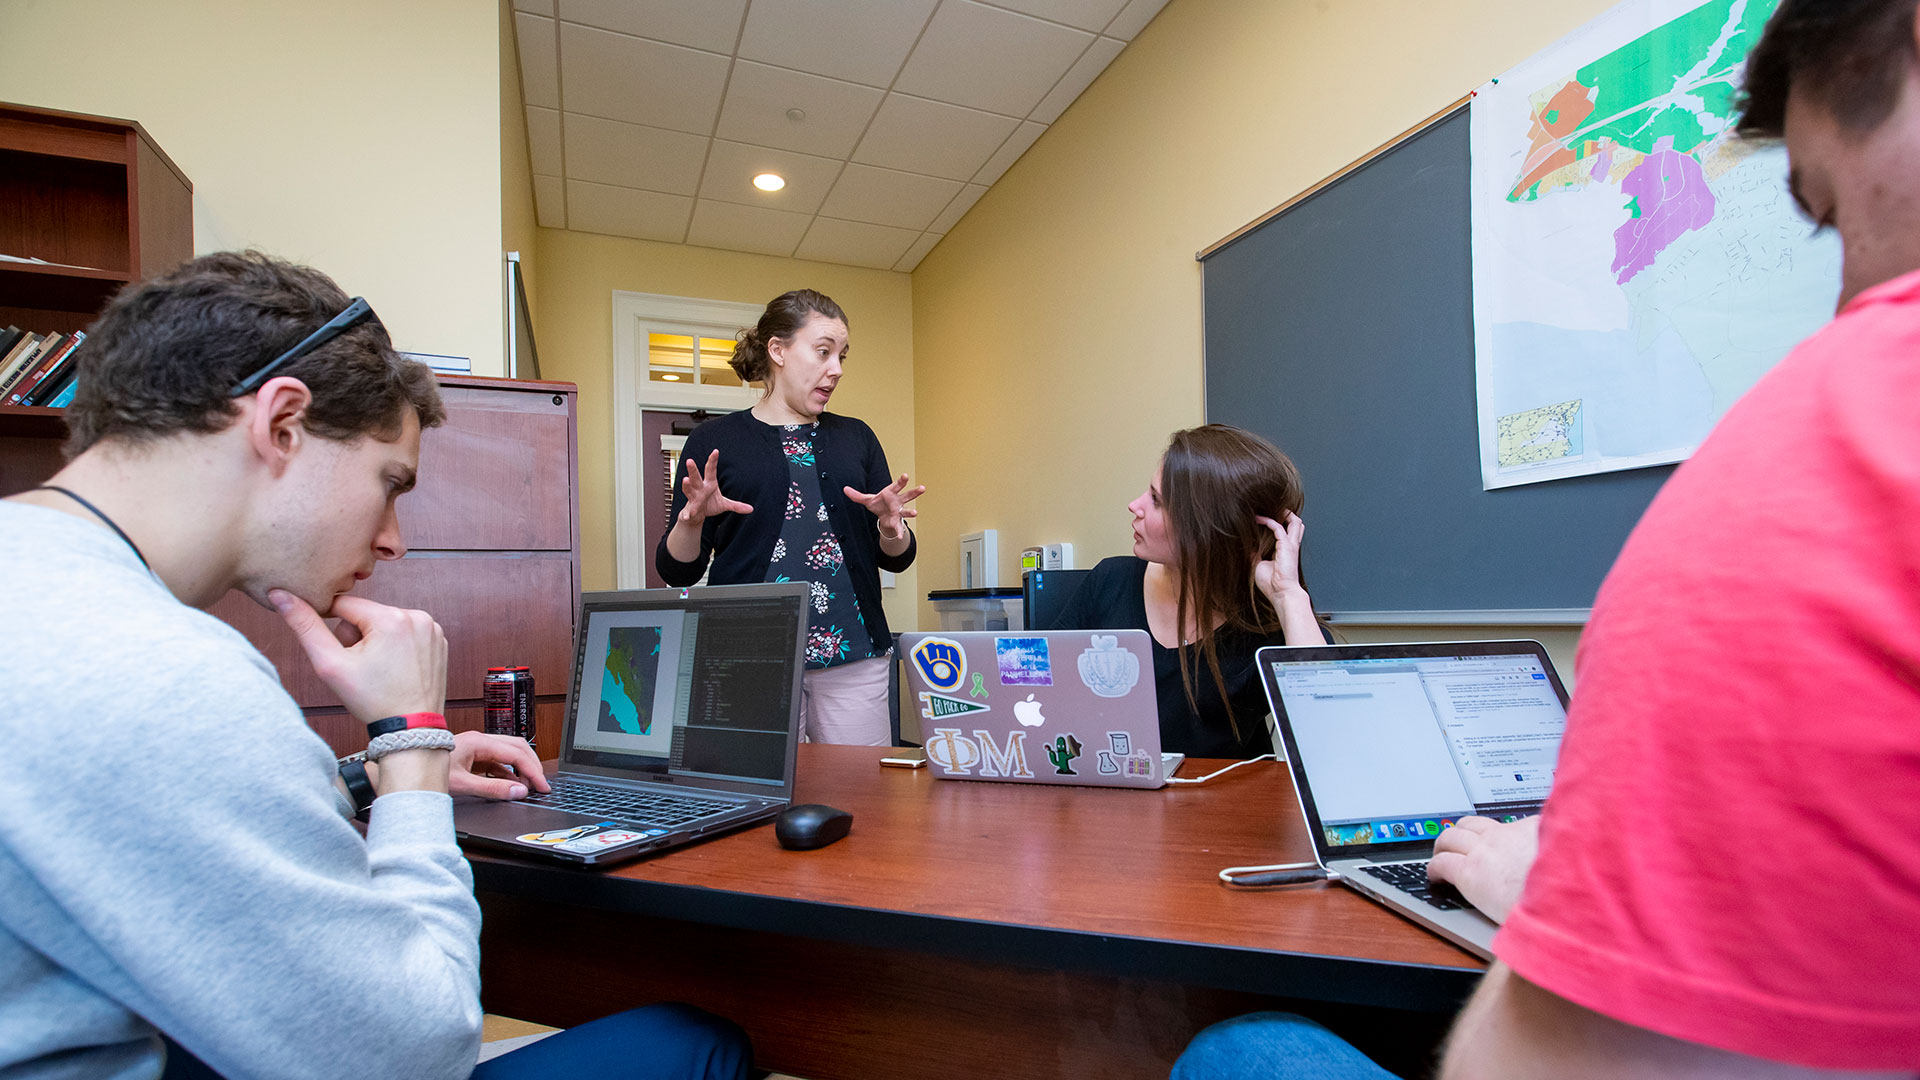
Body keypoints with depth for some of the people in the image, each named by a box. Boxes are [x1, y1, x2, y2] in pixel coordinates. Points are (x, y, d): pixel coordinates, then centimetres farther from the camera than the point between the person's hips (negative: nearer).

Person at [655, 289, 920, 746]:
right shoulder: (714, 441, 5)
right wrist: (691, 520, -16)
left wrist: (891, 526, -10)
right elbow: (677, 571, 3)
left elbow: (896, 558, 12)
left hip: (853, 657, 2)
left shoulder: (856, 438, 13)